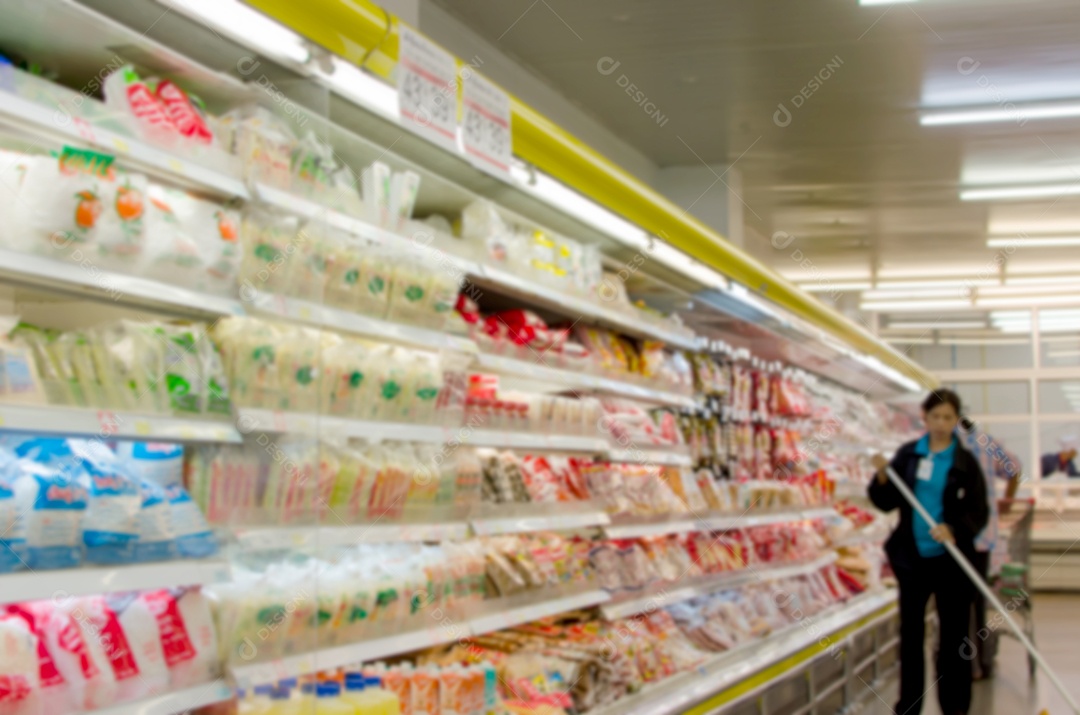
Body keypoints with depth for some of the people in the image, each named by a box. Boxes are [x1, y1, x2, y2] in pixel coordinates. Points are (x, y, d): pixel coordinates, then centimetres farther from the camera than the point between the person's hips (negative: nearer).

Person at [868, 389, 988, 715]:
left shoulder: (966, 462, -4)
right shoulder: (908, 455, 1)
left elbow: (979, 512, -6)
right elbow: (887, 503, 2)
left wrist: (955, 530, -24)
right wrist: (882, 477, -17)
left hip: (951, 560, -2)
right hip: (912, 557, 2)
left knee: (954, 636, 5)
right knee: (910, 633, 10)